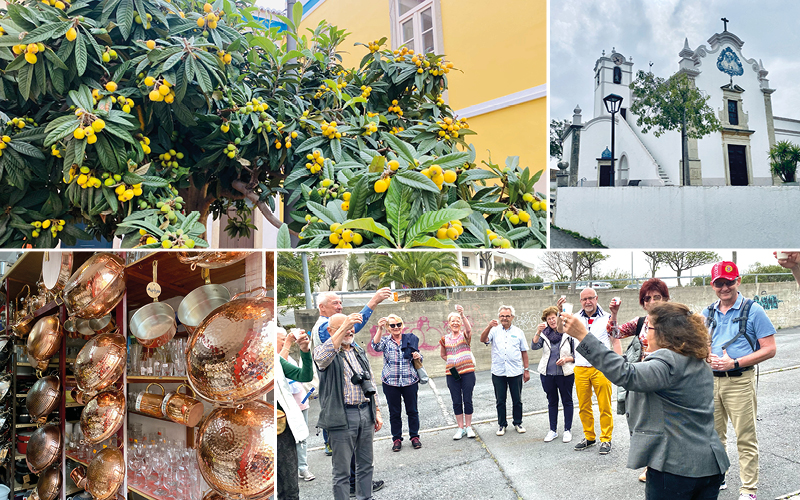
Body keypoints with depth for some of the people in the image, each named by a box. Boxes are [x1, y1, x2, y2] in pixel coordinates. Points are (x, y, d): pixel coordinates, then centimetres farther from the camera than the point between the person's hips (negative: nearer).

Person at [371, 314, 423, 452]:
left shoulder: (411, 339, 5)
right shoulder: (385, 340, 2)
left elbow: (419, 357, 13)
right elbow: (376, 346, -20)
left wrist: (418, 356, -11)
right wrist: (380, 329, -32)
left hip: (410, 381, 1)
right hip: (390, 382, -1)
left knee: (412, 410, 8)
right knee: (394, 412, 8)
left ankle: (415, 436, 22)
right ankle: (396, 439, 19)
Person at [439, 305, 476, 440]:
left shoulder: (465, 335, -2)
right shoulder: (445, 339, 6)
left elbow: (469, 329, -26)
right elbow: (442, 354, 20)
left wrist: (462, 315, -41)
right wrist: (451, 362, 4)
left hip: (467, 372, -2)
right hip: (452, 373, 2)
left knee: (467, 400, 3)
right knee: (456, 402, 6)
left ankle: (468, 427, 17)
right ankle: (460, 428, 17)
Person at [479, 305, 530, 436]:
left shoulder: (518, 332, 7)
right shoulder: (494, 331, 4)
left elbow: (524, 352, 9)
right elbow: (483, 339, -13)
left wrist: (526, 370, 6)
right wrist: (489, 327, -30)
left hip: (515, 372, 0)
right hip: (498, 372, 0)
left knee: (517, 400, 8)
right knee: (500, 400, 8)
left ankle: (518, 423, 24)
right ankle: (501, 424, 21)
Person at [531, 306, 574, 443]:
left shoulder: (568, 333, -5)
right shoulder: (544, 334, 3)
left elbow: (576, 354, -1)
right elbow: (534, 346, -12)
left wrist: (566, 359, -18)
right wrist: (538, 332, -25)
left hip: (565, 374, -3)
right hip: (547, 374, 3)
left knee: (567, 401, 8)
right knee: (552, 401, 13)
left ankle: (567, 430, 20)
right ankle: (553, 430, 23)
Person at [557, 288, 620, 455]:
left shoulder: (606, 318, 3)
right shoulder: (576, 318, 8)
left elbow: (615, 341, 4)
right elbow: (561, 330, -6)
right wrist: (560, 313, -23)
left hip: (601, 368, -2)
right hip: (580, 369, 2)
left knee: (605, 406, 2)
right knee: (583, 406, 10)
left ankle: (606, 439, 14)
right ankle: (589, 437, 23)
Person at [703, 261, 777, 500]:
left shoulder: (753, 310, -5)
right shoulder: (708, 313, 9)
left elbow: (769, 349, -8)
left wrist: (734, 363, -17)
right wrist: (709, 358, -5)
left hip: (739, 381, -5)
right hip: (711, 380, 5)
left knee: (746, 439, 0)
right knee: (714, 435, 14)